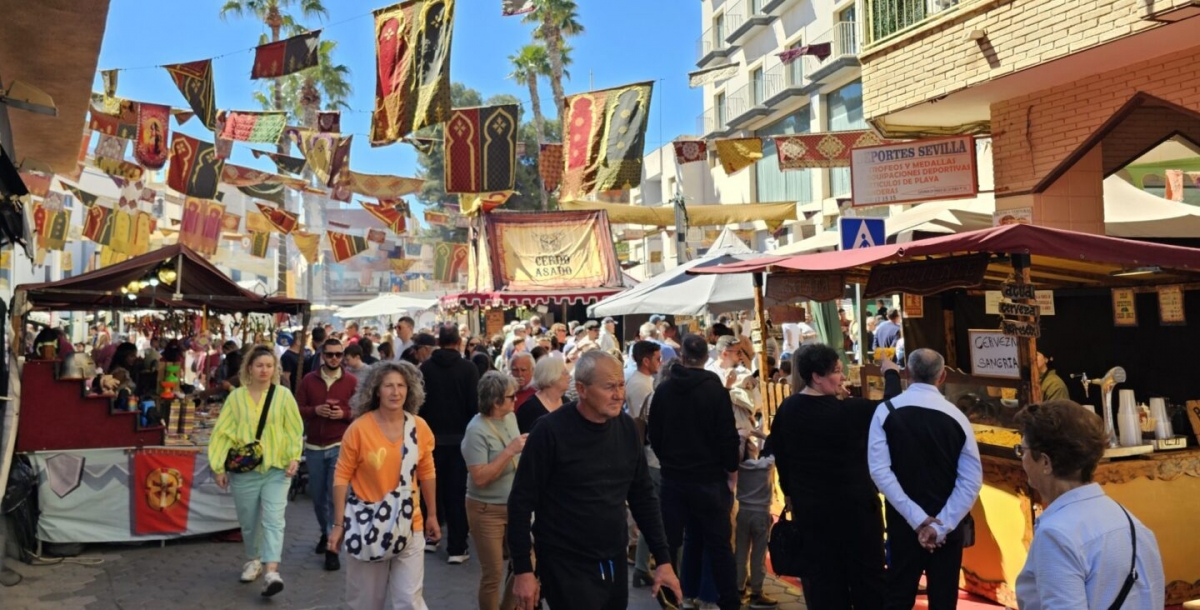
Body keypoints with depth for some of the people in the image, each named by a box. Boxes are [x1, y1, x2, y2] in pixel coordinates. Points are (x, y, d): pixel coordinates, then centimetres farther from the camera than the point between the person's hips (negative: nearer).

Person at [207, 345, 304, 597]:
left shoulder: (283, 395, -2)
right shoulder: (236, 397, 1)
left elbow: (294, 429, 0)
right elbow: (223, 432, 1)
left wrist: (294, 457, -11)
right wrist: (219, 467, -2)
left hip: (276, 469, -2)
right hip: (244, 470, 2)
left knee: (273, 520, -9)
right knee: (248, 521, 13)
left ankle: (272, 572, -14)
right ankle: (253, 560, 34)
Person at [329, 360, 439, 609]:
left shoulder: (420, 428, -5)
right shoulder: (359, 428, -13)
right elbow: (342, 477, -6)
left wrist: (432, 515, 12)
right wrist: (339, 524, -7)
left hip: (409, 526, 1)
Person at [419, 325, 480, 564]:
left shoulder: (425, 367, -5)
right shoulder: (468, 368, -10)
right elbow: (474, 404, -10)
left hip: (432, 437, 2)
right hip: (460, 437, -2)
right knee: (457, 492, 3)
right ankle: (456, 548, 3)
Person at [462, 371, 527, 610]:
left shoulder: (511, 417, 2)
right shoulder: (477, 430, -20)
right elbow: (480, 478, -25)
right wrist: (510, 451, -28)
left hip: (514, 506, 7)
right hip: (487, 510, -6)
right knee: (493, 574, 7)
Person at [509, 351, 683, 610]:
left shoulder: (627, 428, 0)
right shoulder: (551, 431, -16)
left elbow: (643, 496, 7)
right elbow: (522, 501, -12)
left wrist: (663, 559, 4)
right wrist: (523, 570, -12)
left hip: (614, 563, 5)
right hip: (566, 567, -5)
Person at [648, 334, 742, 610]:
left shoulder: (663, 390, -1)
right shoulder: (715, 389, -12)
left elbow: (654, 434, 7)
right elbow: (728, 435, -12)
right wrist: (731, 468, 3)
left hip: (673, 476, 3)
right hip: (708, 477, -3)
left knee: (669, 540, 10)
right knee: (718, 543, 7)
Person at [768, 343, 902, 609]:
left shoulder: (787, 409, -5)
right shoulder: (848, 411, -21)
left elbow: (778, 453, 6)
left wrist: (789, 492, 20)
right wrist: (891, 373, 11)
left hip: (808, 507, 5)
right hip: (853, 506, -5)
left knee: (819, 573, 16)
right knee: (866, 573, 13)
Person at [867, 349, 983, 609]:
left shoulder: (887, 411, -8)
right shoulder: (956, 416, -4)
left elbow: (879, 469, -15)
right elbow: (972, 479, -9)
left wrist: (917, 518, -13)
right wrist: (942, 525, -10)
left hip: (904, 521, -1)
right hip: (948, 525, 1)